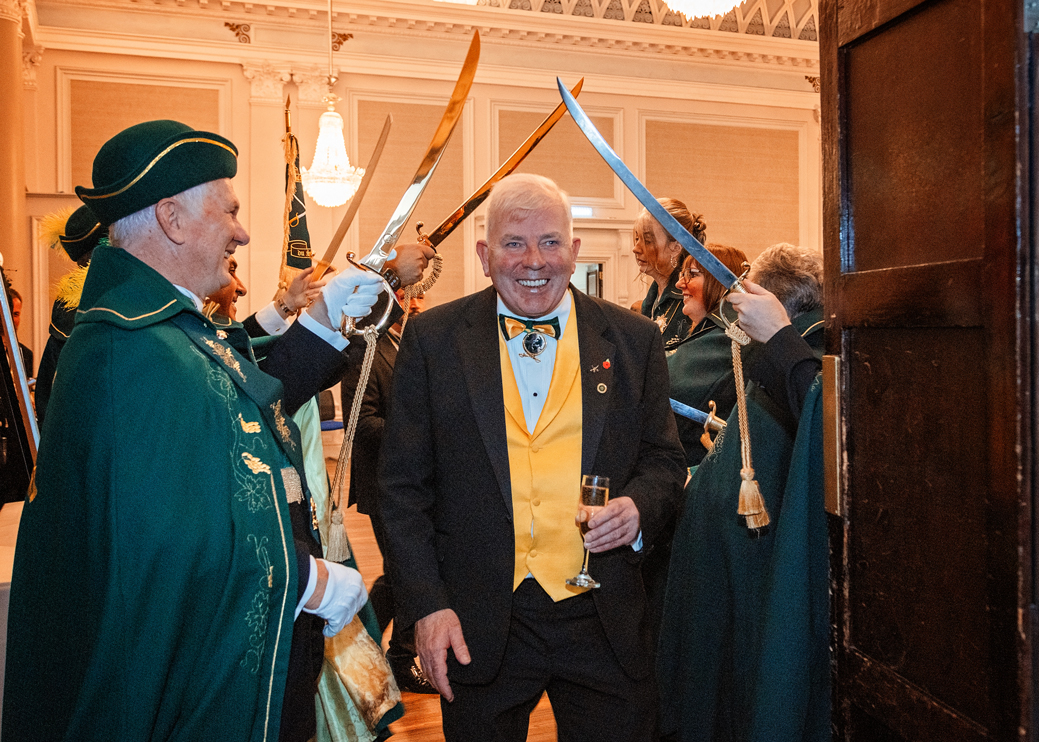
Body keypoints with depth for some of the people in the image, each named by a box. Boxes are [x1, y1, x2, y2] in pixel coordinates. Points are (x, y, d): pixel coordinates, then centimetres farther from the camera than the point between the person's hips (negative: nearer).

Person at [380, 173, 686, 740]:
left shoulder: (633, 340, 2)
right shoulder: (432, 339, -1)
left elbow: (664, 458, 9)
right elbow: (403, 485, -1)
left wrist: (639, 507, -13)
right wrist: (425, 604, -7)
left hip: (603, 622, 1)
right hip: (476, 628, 0)